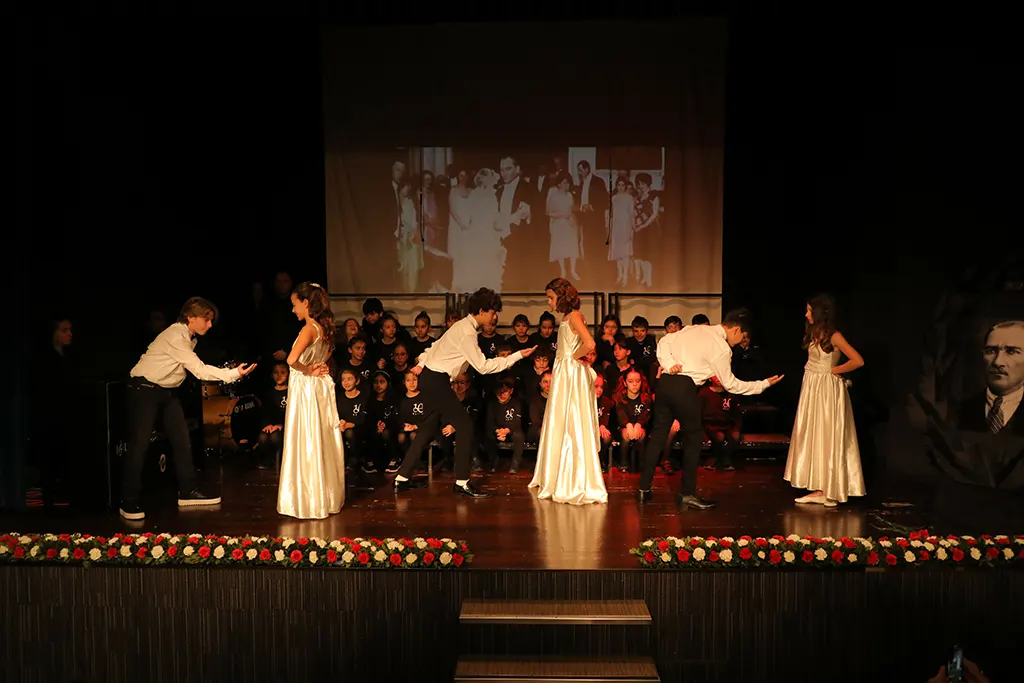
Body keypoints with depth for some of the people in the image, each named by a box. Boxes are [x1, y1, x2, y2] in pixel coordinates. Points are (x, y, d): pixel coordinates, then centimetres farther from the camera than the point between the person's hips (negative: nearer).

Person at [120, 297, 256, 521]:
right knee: (139, 444, -7)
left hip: (168, 391, 9)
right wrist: (234, 374, -28)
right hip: (145, 389, -9)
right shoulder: (175, 337, -23)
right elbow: (199, 370, -26)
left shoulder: (189, 338, 5)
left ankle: (188, 492, 14)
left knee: (182, 440, 6)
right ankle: (130, 503, 1)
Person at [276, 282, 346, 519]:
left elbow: (291, 360, -32)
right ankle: (327, 497, 25)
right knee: (323, 444, 15)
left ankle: (310, 502, 7)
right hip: (320, 387, 8)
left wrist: (307, 371, -14)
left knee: (307, 446, 0)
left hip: (306, 389, -8)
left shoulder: (308, 329, -18)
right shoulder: (324, 327, 6)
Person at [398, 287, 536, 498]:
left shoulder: (464, 326, 12)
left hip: (431, 379, 11)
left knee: (431, 428, 16)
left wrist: (422, 362, 25)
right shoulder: (467, 333, -19)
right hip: (436, 381, -11)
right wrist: (518, 355, -20)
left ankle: (402, 478, 22)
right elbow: (483, 366, -21)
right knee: (465, 427, -8)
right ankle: (462, 482, -2)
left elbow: (438, 345, 21)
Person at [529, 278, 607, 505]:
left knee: (571, 428, -4)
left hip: (571, 377, -9)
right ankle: (560, 478, 24)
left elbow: (589, 344, -25)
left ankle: (576, 484, 3)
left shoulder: (574, 316, -12)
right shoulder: (566, 317, 14)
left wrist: (573, 357, -11)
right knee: (560, 427, 14)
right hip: (563, 375, 9)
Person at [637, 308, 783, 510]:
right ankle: (687, 494, 9)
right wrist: (764, 384, 12)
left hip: (665, 381, 7)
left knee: (659, 434, 13)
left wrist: (669, 364, 0)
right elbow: (730, 384, 4)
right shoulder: (722, 348, -2)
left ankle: (644, 489, 17)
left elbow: (664, 342, 12)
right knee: (694, 438, 6)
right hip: (684, 387, -7)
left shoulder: (696, 329, 18)